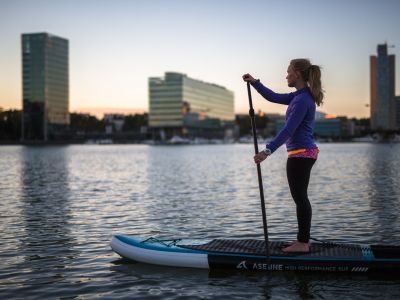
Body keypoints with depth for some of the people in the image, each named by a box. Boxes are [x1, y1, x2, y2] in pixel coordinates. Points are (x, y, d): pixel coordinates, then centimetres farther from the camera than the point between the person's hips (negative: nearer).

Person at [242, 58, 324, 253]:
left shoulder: (302, 100, -18)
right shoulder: (302, 96, 13)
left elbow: (288, 130, -25)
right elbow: (274, 98, 23)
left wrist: (268, 151, -27)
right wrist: (255, 83, 19)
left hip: (300, 154, -10)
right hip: (307, 152, 10)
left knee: (300, 198, -3)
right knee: (301, 198, 13)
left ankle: (302, 243, 4)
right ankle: (303, 241, 20)